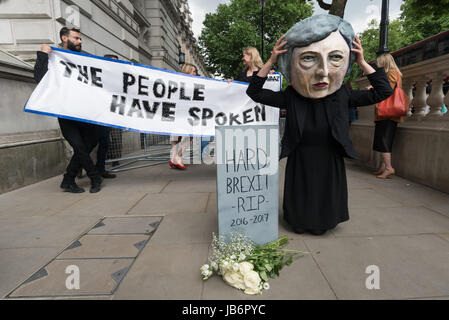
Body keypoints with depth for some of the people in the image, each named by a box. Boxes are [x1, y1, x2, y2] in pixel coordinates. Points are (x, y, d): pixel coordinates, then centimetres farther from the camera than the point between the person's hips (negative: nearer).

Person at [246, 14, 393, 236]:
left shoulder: (342, 96, -9)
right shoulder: (290, 98, -13)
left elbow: (383, 91, 0)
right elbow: (254, 93, -9)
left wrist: (362, 62, -9)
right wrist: (270, 62, -17)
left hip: (330, 164, 1)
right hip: (300, 164, -1)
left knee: (326, 200, 16)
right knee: (301, 199, 14)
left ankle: (321, 223, 43)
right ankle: (300, 223, 41)